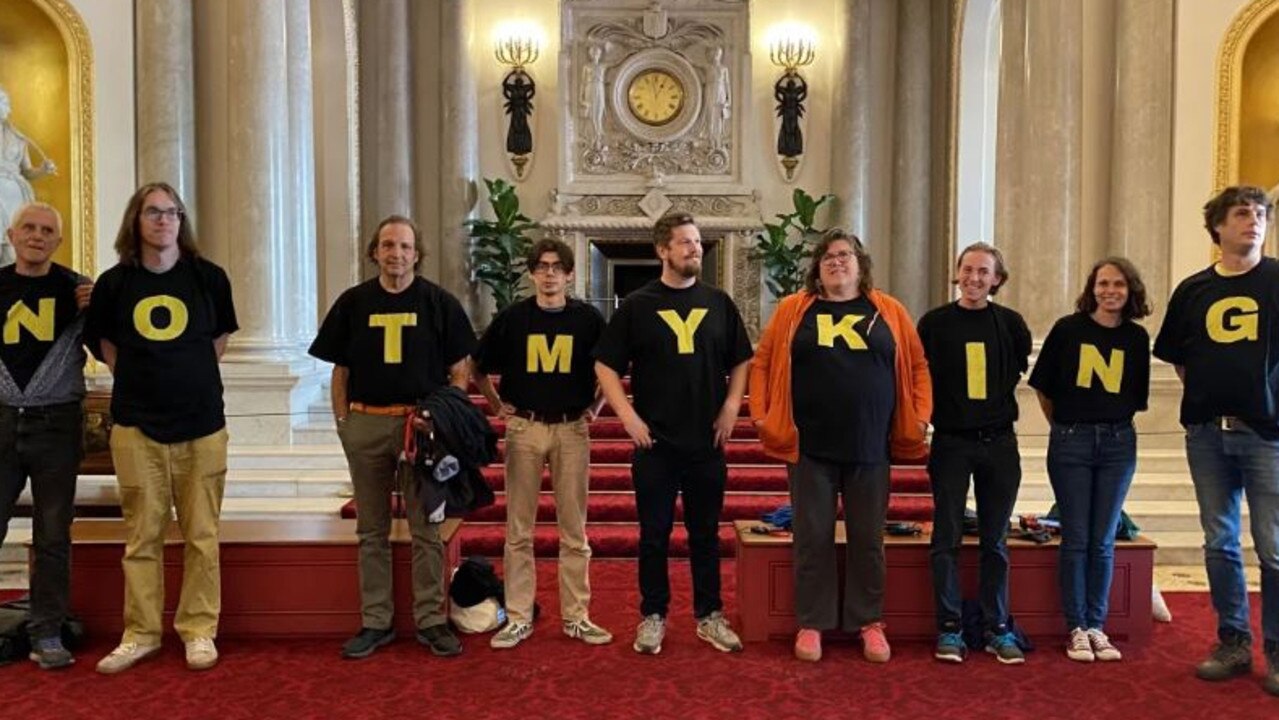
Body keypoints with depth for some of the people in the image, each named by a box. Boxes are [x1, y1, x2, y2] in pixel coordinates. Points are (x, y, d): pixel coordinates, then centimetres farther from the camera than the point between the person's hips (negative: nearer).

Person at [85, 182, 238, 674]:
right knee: (142, 534, 6)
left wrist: (195, 376, 9)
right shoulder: (115, 282, 3)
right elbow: (100, 339, 15)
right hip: (136, 424, 1)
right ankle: (141, 633, 18)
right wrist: (136, 375, 6)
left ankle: (199, 630, 15)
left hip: (201, 423, 0)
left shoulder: (209, 276, 1)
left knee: (201, 535, 4)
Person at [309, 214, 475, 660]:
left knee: (426, 529, 3)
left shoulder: (439, 303, 3)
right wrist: (343, 421, 1)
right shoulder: (353, 302, 8)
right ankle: (375, 622, 20)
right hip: (365, 423, 2)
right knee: (372, 531, 10)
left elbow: (459, 370, 4)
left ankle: (430, 620, 13)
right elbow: (340, 371, 11)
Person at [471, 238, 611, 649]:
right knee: (519, 529, 5)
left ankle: (576, 617, 18)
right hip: (524, 429, 0)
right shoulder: (512, 318, 3)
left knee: (574, 530, 6)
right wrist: (496, 405, 6)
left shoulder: (588, 319, 1)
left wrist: (595, 407, 5)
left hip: (572, 430, 0)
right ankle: (519, 618, 16)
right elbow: (477, 367, 13)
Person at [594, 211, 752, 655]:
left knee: (706, 535, 11)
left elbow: (741, 362, 13)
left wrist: (731, 407, 0)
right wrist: (628, 416, -9)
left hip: (707, 444, 2)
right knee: (654, 536, 7)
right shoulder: (637, 305, 0)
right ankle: (653, 617, 21)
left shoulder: (719, 303, 7)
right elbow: (606, 366, 1)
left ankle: (710, 617, 24)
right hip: (655, 444, -2)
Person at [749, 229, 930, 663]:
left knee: (867, 539, 10)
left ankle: (869, 623, 24)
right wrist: (761, 414, -3)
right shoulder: (792, 310, 3)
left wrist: (921, 417, 2)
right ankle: (810, 624, 18)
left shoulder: (889, 311, 6)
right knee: (813, 538, 6)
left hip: (870, 448, 1)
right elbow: (762, 362, 5)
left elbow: (918, 366, 10)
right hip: (810, 448, -1)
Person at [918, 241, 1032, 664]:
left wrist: (996, 404, 11)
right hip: (950, 441, -2)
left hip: (998, 442, 2)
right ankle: (949, 629, 10)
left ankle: (997, 628, 17)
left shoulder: (1010, 323, 3)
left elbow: (1020, 369, 16)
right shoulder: (934, 323, -2)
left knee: (995, 541, 8)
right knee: (947, 539, 2)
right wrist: (939, 413, 2)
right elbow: (919, 378, 5)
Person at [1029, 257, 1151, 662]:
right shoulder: (1068, 329, -2)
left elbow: (1135, 399, 13)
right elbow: (1043, 388, 4)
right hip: (1070, 441, -2)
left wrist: (1111, 422, 7)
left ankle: (1097, 626, 18)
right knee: (1076, 540, 2)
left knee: (1103, 542, 7)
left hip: (1118, 443, 2)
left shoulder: (1136, 337, 5)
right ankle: (1076, 628, 12)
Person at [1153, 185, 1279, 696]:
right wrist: (1206, 394, 8)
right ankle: (1233, 644, 21)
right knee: (1219, 544, 9)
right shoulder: (1193, 290, 8)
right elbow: (1178, 357, 18)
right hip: (1207, 432, 3)